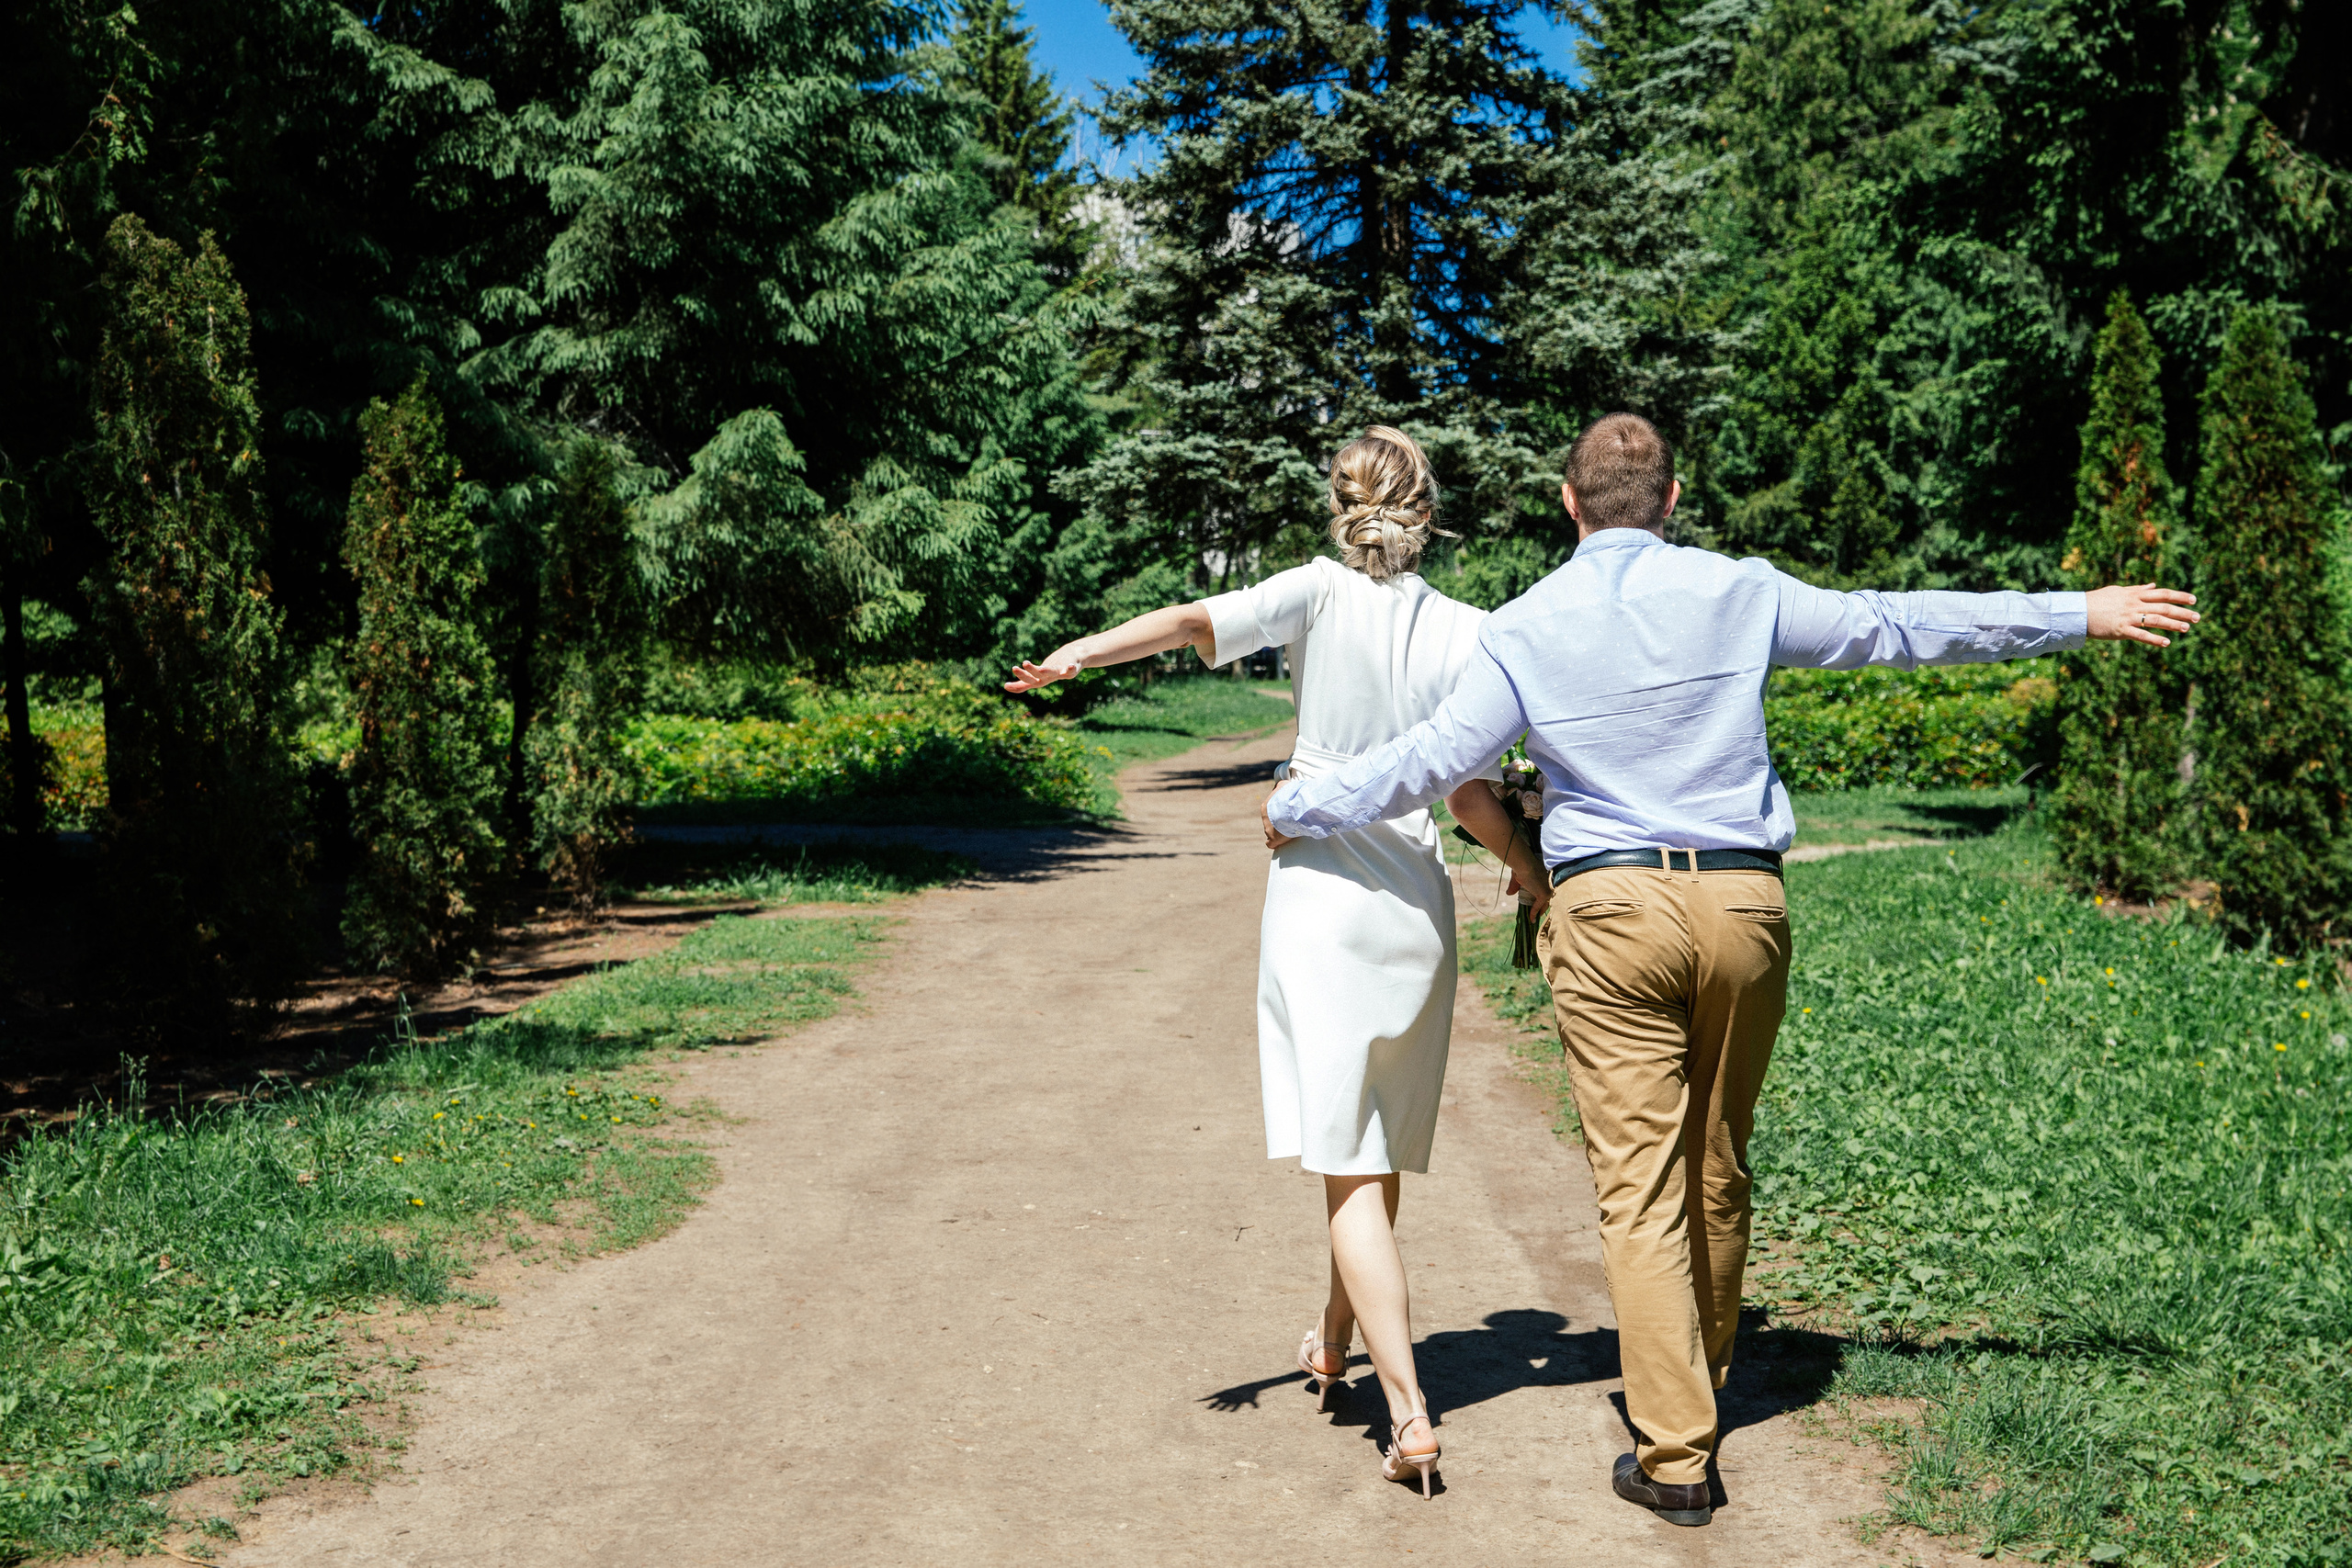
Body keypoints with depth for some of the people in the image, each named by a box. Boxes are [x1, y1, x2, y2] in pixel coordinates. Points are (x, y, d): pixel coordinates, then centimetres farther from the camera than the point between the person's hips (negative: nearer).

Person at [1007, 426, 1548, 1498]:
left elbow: (1198, 621, -22)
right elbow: (1469, 794, 0)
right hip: (1418, 907, 3)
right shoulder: (1464, 632, 1)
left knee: (1348, 1165, -3)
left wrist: (1080, 653, -31)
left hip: (1320, 896, -3)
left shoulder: (1321, 594, -4)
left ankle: (1408, 1413, -11)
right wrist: (1528, 868, 17)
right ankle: (1336, 1341, 39)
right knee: (1381, 1149, 20)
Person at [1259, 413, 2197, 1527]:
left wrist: (1298, 811, 15)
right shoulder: (1740, 595, 5)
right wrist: (2080, 615, 22)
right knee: (1718, 1171, 16)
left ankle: (1674, 1454, -1)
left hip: (1609, 908, -2)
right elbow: (1898, 630, 11)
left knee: (1639, 1183, -1)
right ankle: (1699, 1392, 34)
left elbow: (1430, 762, 0)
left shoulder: (1525, 628, 1)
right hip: (1744, 902, 3)